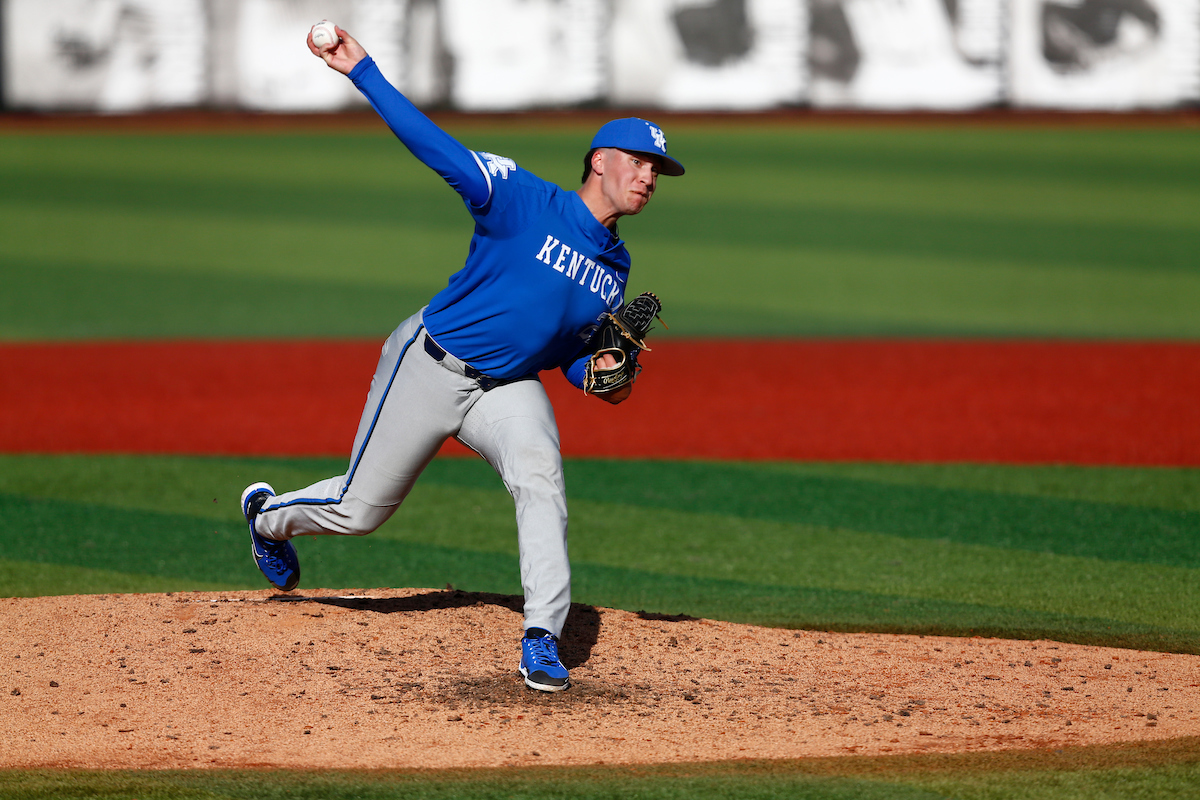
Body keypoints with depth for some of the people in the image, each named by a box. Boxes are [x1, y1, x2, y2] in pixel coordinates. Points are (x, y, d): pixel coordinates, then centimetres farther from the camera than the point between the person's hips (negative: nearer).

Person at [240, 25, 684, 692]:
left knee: (540, 475, -28)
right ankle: (269, 514, 40)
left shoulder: (616, 268, 5)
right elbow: (436, 146, -22)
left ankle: (543, 638, -29)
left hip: (509, 387, 4)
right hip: (431, 368, -4)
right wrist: (363, 72, -30)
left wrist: (597, 375, -9)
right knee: (360, 511, 6)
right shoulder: (525, 200, -16)